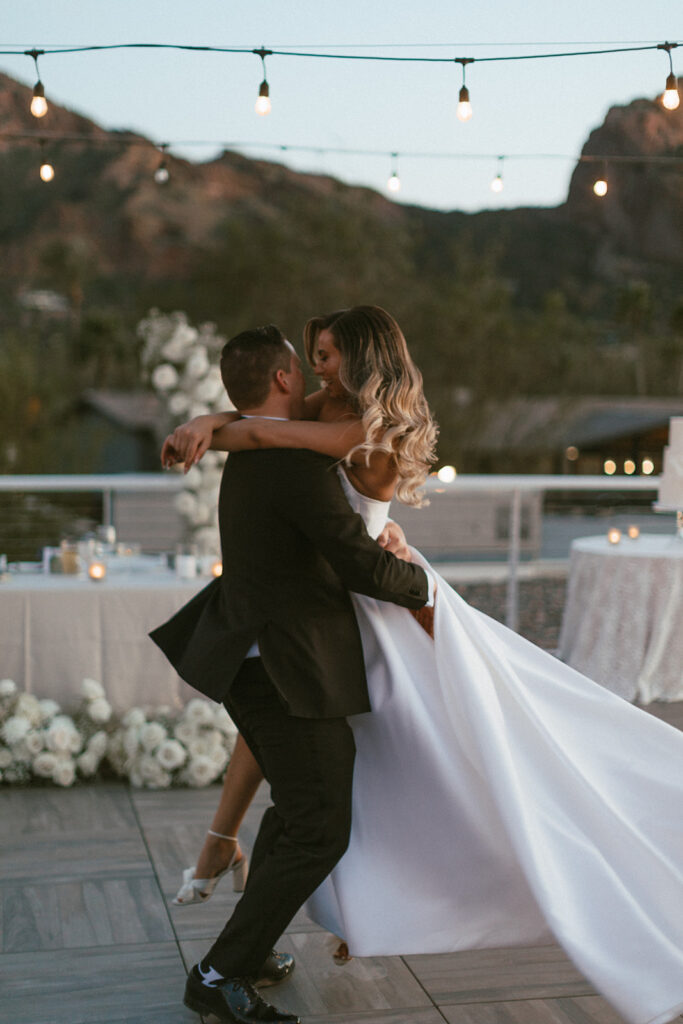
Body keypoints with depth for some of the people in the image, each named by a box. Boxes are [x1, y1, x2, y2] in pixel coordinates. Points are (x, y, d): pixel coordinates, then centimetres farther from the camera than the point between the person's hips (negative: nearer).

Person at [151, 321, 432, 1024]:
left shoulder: (248, 460, 13)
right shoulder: (294, 465, -20)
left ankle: (252, 948, 34)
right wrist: (421, 584, -2)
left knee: (295, 807, 24)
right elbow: (364, 566, -21)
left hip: (253, 667, 10)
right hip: (291, 675, -10)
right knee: (319, 833, -2)